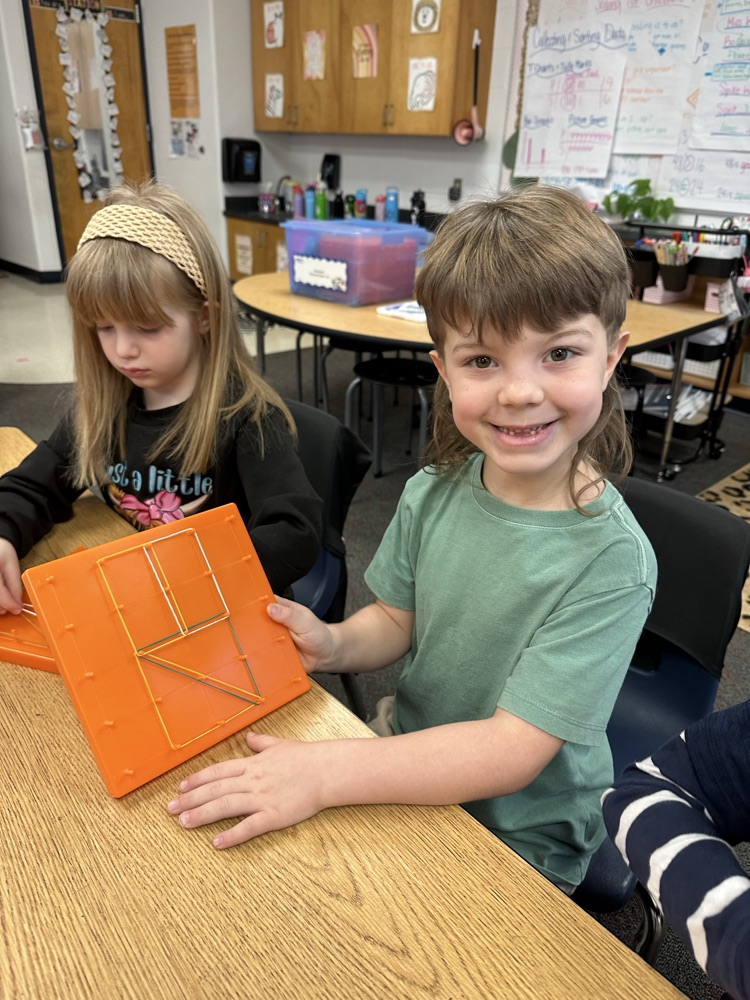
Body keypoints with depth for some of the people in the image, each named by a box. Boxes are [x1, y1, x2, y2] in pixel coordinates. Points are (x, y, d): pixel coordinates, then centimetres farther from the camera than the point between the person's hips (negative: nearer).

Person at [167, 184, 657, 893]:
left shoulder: (610, 561, -27)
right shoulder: (434, 493, -12)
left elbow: (512, 752, -27)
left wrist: (326, 774, -32)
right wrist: (334, 645, -18)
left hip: (518, 841, -4)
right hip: (409, 749, 4)